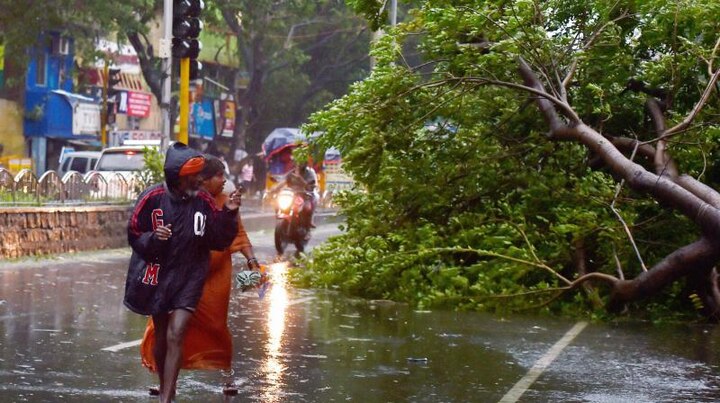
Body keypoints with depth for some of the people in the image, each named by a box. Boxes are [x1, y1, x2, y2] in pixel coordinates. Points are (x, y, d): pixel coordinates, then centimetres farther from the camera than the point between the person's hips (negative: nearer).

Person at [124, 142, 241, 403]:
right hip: (158, 275, 1)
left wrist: (229, 214, -15)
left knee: (175, 336, -12)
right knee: (161, 336, 14)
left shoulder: (203, 201, -7)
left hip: (189, 277, 0)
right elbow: (134, 236, -5)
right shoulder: (153, 198, -11)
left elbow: (219, 241, -1)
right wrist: (154, 238, -24)